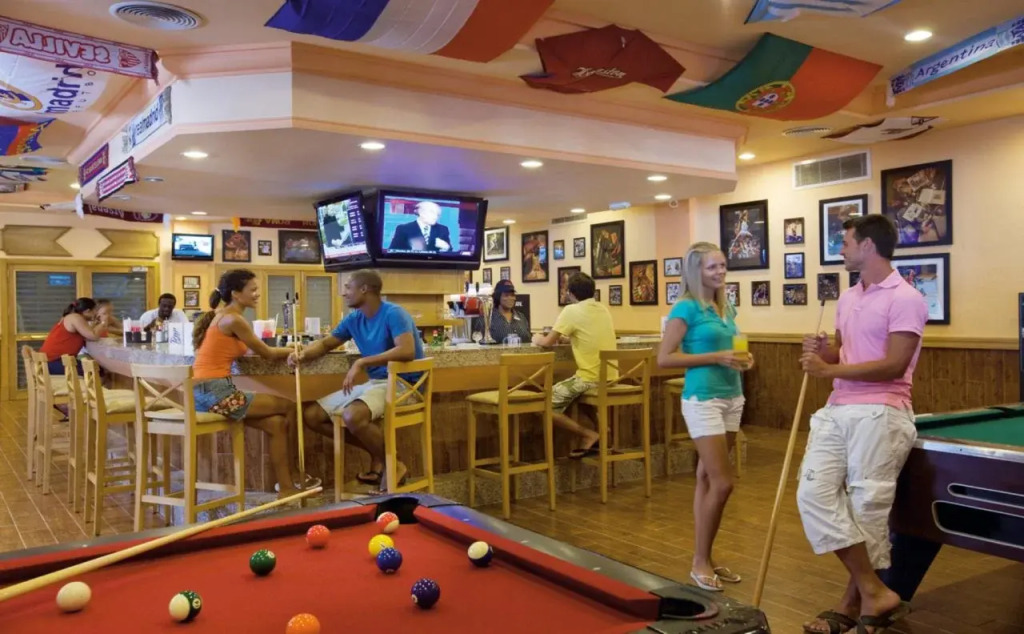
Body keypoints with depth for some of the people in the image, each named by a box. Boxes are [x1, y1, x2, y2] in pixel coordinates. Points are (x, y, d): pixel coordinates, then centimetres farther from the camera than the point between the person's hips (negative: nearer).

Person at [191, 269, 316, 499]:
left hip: (206, 392, 9)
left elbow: (255, 350, 20)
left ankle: (287, 486, 9)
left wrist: (289, 349, 14)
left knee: (276, 423, 7)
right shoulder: (233, 319, -10)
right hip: (215, 393, -9)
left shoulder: (222, 315, 18)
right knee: (289, 406, 0)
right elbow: (267, 353, -2)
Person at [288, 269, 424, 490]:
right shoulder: (354, 319, 7)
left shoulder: (393, 314, -17)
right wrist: (303, 354, -5)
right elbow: (325, 344, 17)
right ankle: (377, 451, 6)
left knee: (352, 415, -36)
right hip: (374, 383, 9)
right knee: (310, 414, 2)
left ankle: (392, 465, -10)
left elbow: (407, 351, -32)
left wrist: (361, 362, -33)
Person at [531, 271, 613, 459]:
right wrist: (566, 336, 27)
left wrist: (537, 338, 15)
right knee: (574, 393, 33)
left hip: (590, 379, -8)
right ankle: (598, 429, 19)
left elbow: (547, 342, -5)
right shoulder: (604, 309, 12)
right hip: (610, 378, 8)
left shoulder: (571, 310, -9)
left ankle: (588, 435, -3)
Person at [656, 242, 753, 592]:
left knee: (707, 479, 12)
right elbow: (664, 358, -16)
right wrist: (716, 357, -19)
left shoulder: (727, 308, 12)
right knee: (722, 483, -9)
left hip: (732, 397, 8)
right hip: (703, 399, -8)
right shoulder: (687, 308, -11)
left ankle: (705, 558, 21)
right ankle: (700, 562, 6)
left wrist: (740, 358, 2)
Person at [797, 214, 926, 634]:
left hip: (880, 416, -8)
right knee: (813, 495, -3)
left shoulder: (906, 300, -9)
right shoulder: (847, 299, 16)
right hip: (837, 412, 8)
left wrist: (829, 371, -15)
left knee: (867, 511, 0)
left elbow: (893, 366, -16)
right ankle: (874, 593, 5)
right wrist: (822, 352, 2)